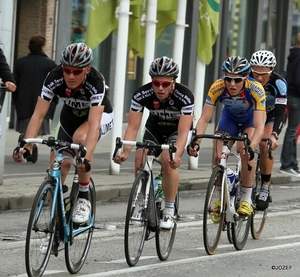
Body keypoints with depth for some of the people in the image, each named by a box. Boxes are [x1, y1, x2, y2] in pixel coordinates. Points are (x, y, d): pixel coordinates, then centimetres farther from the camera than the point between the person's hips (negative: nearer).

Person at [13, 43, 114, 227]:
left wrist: (86, 156, -57)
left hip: (100, 116, -4)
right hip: (71, 115, 4)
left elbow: (93, 123, -44)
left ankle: (84, 198, -20)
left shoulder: (96, 82, -37)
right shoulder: (54, 78, -28)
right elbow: (38, 115, -30)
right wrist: (26, 145, -43)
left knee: (80, 138, -36)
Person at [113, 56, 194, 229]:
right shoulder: (142, 95, -28)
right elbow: (133, 127, -28)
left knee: (168, 160, -29)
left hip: (178, 129, -3)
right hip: (155, 127, 3)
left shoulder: (185, 96, -34)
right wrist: (126, 152, -45)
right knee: (140, 159, -21)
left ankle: (170, 212, -17)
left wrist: (176, 156, -55)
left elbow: (183, 132, -38)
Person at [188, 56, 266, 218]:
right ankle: (221, 199, 6)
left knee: (245, 151, -27)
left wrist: (250, 148, -59)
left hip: (251, 118, -2)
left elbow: (259, 126, -43)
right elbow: (204, 119, -32)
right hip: (229, 117, 2)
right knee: (218, 157, -15)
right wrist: (196, 142, -48)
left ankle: (246, 200, -12)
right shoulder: (217, 88, -33)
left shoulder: (255, 89, -38)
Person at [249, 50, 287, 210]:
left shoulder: (278, 83, -33)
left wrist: (273, 135, -53)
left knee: (264, 145, -26)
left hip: (273, 116, -2)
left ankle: (265, 188, -15)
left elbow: (280, 113, -37)